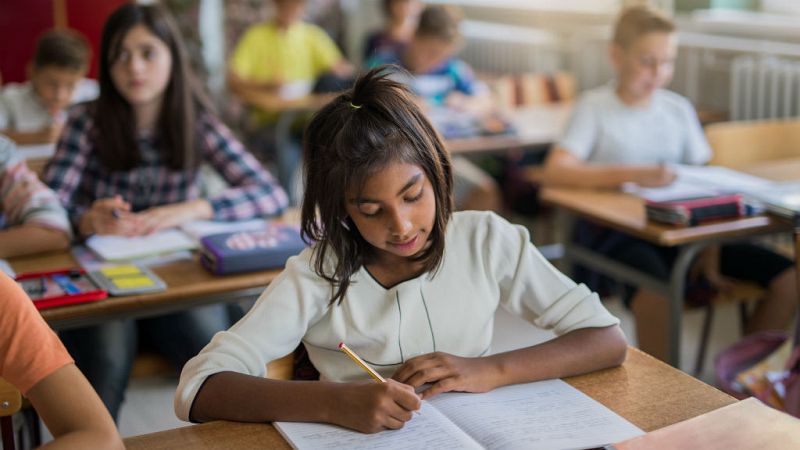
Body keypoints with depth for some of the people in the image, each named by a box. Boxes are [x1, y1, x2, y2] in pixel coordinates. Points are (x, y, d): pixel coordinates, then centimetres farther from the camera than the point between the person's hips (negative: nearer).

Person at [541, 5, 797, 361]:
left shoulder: (679, 109, 13)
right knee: (657, 293, -38)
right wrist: (631, 174, -28)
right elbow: (555, 172, -17)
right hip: (616, 231, -5)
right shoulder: (595, 106, -1)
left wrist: (709, 247, -5)